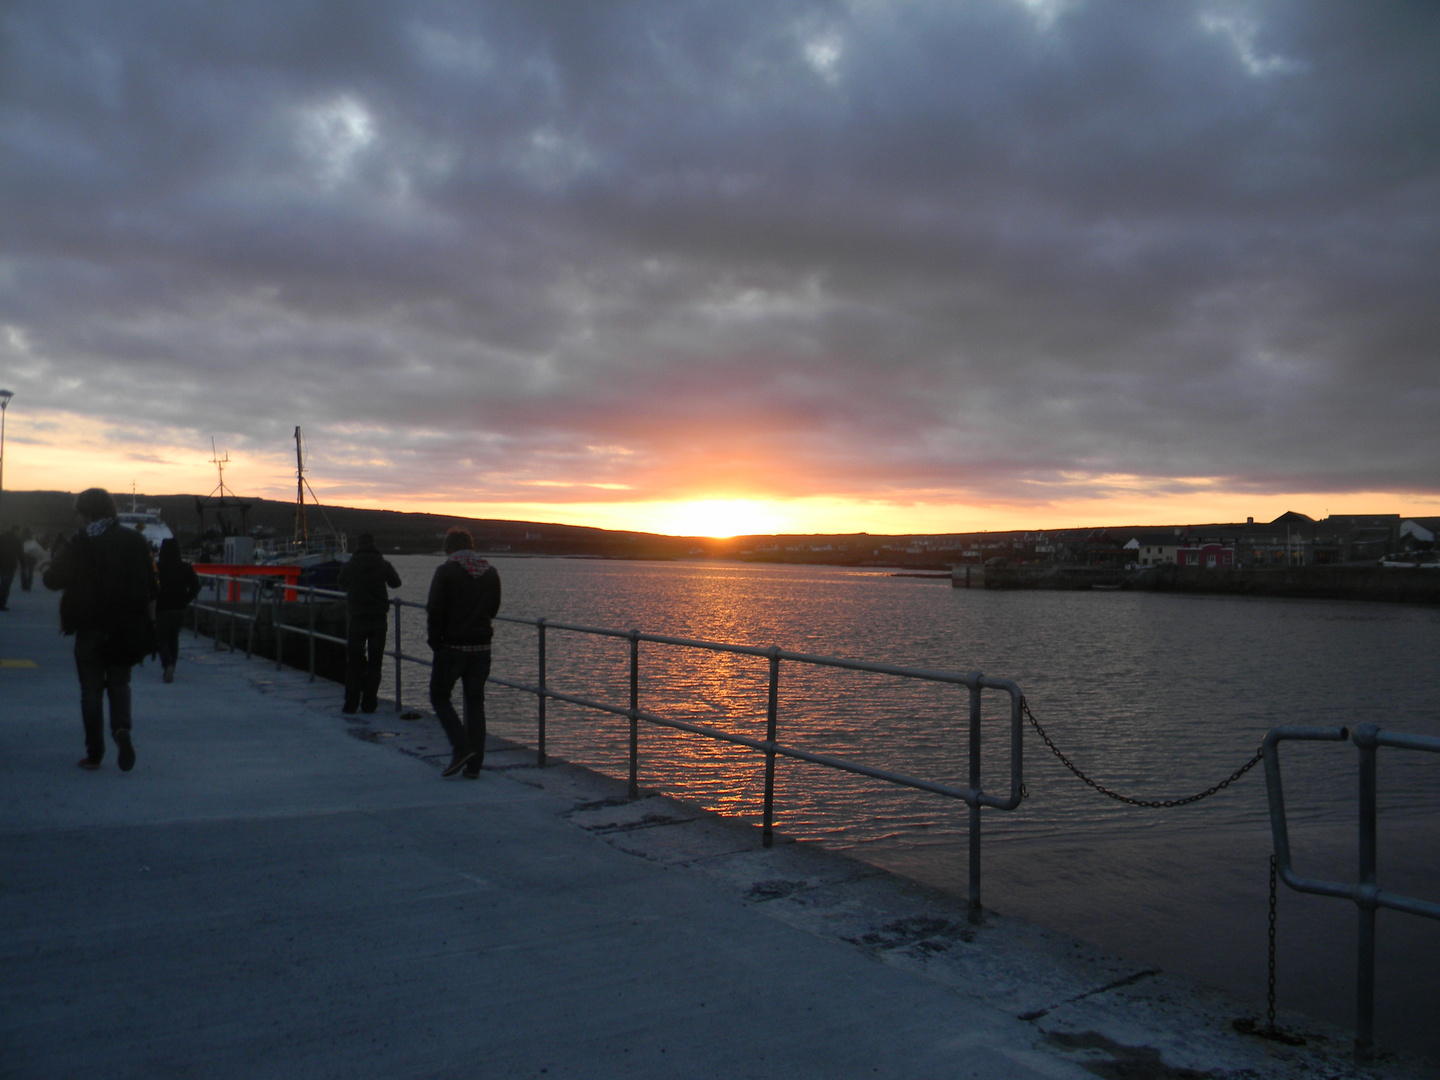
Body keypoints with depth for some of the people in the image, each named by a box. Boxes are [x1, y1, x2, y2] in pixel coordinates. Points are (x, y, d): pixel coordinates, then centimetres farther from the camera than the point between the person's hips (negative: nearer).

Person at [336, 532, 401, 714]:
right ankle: (369, 703, 7)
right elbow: (396, 583, 10)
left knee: (354, 662, 8)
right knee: (375, 662, 7)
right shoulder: (383, 565, -5)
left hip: (356, 619, 0)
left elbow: (343, 586, 13)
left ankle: (351, 703, 7)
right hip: (378, 620, 0)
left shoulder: (348, 567, -5)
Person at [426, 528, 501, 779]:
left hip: (452, 647, -4)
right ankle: (474, 764, 9)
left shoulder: (445, 571, -9)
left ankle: (462, 748, -6)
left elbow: (434, 610, -12)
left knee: (439, 696, 11)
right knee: (475, 702, 10)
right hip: (482, 647, 4)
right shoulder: (491, 572, 5)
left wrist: (434, 641, 0)